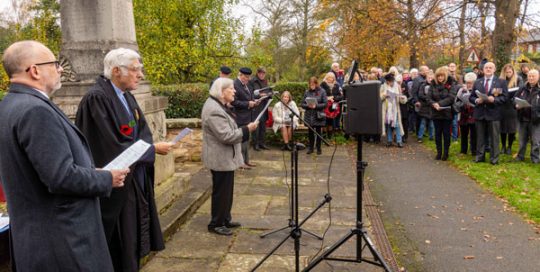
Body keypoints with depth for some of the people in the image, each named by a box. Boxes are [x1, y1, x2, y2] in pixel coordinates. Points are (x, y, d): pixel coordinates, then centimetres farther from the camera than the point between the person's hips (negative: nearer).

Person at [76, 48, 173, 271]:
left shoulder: (127, 96, 9)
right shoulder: (97, 98, -19)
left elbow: (141, 134, 10)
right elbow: (113, 148, -23)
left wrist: (149, 147, -13)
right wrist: (153, 149, -14)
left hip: (135, 182, 9)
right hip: (116, 188, -8)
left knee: (132, 242, 18)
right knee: (118, 253, 5)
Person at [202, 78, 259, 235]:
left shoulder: (220, 105, 11)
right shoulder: (214, 110, -24)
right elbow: (226, 135, -28)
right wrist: (247, 129, -21)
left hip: (226, 157, 10)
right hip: (221, 158, -10)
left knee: (226, 190, 18)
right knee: (221, 191, 1)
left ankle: (225, 219, 30)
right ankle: (216, 224, 14)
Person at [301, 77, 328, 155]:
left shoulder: (322, 92, -3)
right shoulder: (307, 92, 5)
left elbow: (325, 103, -7)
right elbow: (302, 104, 6)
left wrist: (316, 106, -19)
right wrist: (308, 106, -14)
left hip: (318, 116, -2)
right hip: (309, 116, 2)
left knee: (318, 132, 5)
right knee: (310, 132, 9)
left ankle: (318, 148, 17)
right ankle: (310, 147, 22)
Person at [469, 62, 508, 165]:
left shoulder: (501, 82, 5)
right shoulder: (477, 82, 13)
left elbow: (504, 97, -3)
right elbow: (471, 97, 10)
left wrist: (494, 99, -20)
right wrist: (476, 100, -11)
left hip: (494, 113, -2)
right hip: (480, 113, 2)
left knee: (494, 137, 3)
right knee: (480, 137, 9)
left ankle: (494, 158, 12)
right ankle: (479, 156, 19)